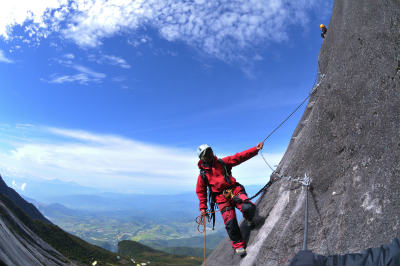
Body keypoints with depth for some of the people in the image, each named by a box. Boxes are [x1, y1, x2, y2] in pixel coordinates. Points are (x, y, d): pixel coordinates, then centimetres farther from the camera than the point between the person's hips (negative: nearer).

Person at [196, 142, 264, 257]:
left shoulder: (222, 162, 8)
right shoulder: (203, 174, 6)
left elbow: (239, 157, 4)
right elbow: (200, 191, 11)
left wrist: (256, 149, -3)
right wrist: (203, 207, 5)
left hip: (234, 190, 1)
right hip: (222, 198, -1)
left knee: (248, 208, -24)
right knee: (230, 222, -12)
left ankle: (248, 219, 13)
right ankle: (238, 245, 12)